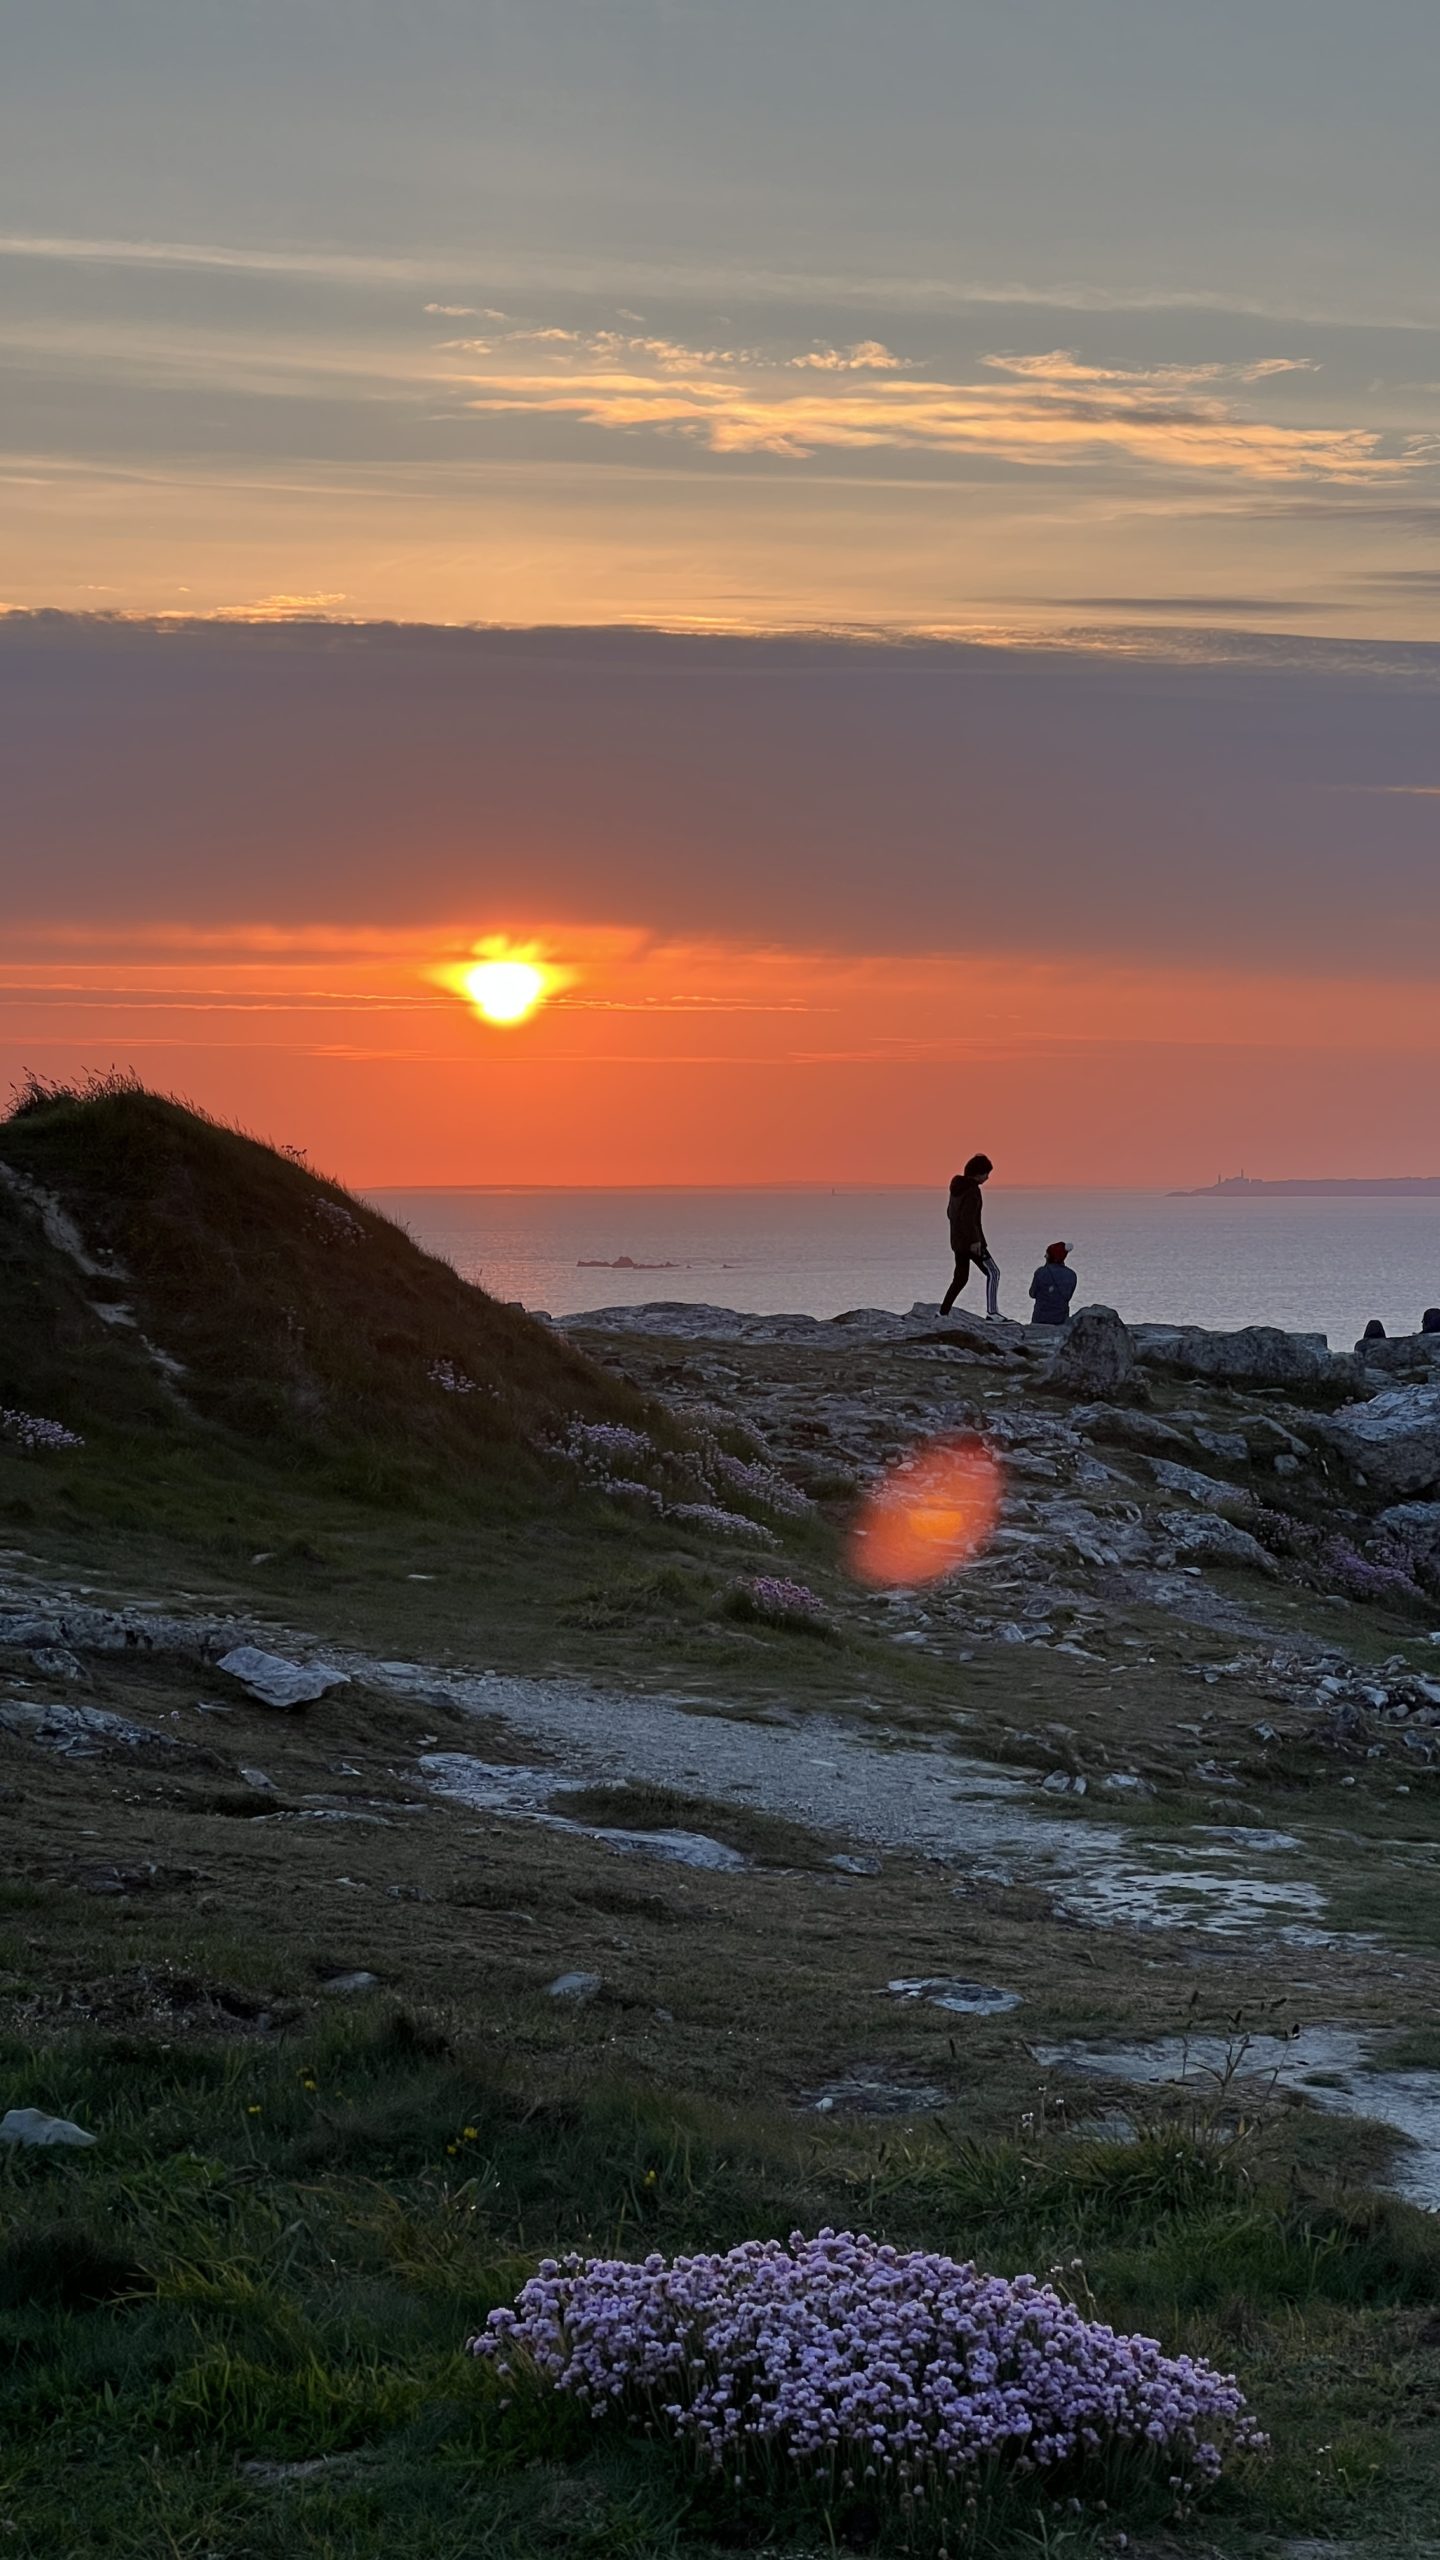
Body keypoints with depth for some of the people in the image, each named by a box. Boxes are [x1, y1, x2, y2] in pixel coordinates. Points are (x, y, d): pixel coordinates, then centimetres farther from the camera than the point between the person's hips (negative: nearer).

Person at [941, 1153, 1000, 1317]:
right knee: (993, 1272, -1)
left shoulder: (958, 1187, 12)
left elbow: (950, 1213, 21)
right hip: (971, 1242, -9)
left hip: (957, 1241, 9)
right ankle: (992, 1312, -7)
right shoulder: (972, 1190, -17)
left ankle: (943, 1313, 9)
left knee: (960, 1278, 14)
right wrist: (975, 1241, -25)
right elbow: (968, 1216, -25)